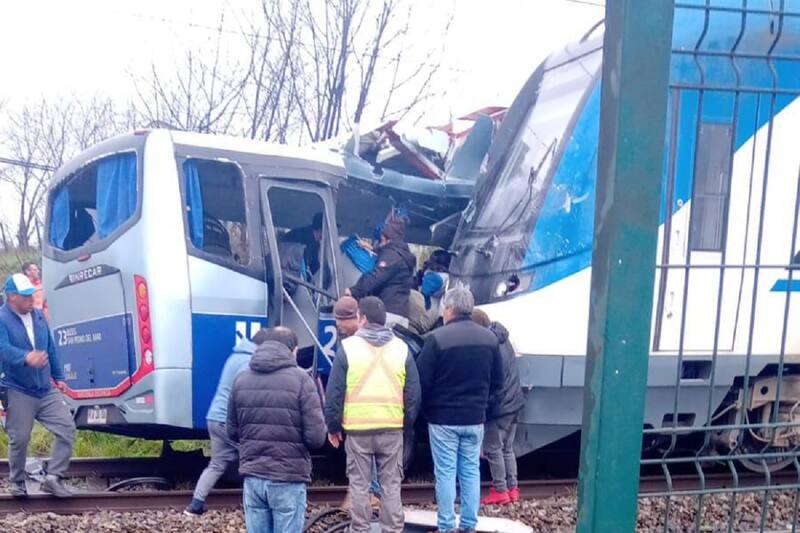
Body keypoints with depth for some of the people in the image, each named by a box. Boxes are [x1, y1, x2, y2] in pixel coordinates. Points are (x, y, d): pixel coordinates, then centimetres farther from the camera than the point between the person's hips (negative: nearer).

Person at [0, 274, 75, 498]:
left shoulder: (38, 316, 10)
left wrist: (58, 376, 21)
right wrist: (26, 357, -46)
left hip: (47, 389, 5)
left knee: (67, 428, -4)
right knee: (19, 439, 1)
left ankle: (53, 477, 4)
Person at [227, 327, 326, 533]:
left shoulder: (241, 379, 5)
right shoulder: (300, 379, -10)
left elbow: (232, 432, 11)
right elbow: (316, 437, -13)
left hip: (252, 477, 4)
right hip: (288, 479, -4)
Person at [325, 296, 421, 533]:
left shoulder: (348, 347, -4)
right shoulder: (401, 348, 4)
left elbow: (334, 392, -2)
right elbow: (413, 394, 5)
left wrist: (333, 426, 6)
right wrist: (407, 423, 16)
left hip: (357, 429, -2)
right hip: (392, 428, 2)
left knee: (359, 485, 8)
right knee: (391, 485, 9)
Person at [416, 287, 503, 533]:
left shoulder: (437, 338, -15)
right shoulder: (490, 338, 3)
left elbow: (422, 380, -11)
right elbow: (497, 381, 10)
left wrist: (426, 409, 4)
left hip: (443, 418, -4)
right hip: (475, 418, 5)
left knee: (445, 473, 3)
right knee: (471, 471, 12)